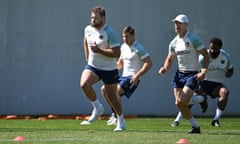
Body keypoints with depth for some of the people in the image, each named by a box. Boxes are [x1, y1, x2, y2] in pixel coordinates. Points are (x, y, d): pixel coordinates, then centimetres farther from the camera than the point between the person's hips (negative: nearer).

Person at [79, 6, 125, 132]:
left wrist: (99, 50, -28)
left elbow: (117, 53, -23)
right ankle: (97, 108, -3)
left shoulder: (109, 33, -18)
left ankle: (121, 121, 26)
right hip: (92, 66, 5)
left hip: (109, 69, -4)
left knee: (111, 96, 4)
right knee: (84, 84, -25)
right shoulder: (88, 29, 1)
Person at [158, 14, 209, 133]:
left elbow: (205, 55, -9)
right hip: (180, 74, 7)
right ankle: (195, 127, 9)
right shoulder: (174, 42, 9)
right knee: (178, 103, -2)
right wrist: (165, 68, -1)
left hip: (193, 74, -7)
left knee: (182, 102, -21)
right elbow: (170, 59, 20)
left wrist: (203, 72, -20)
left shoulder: (193, 39, -10)